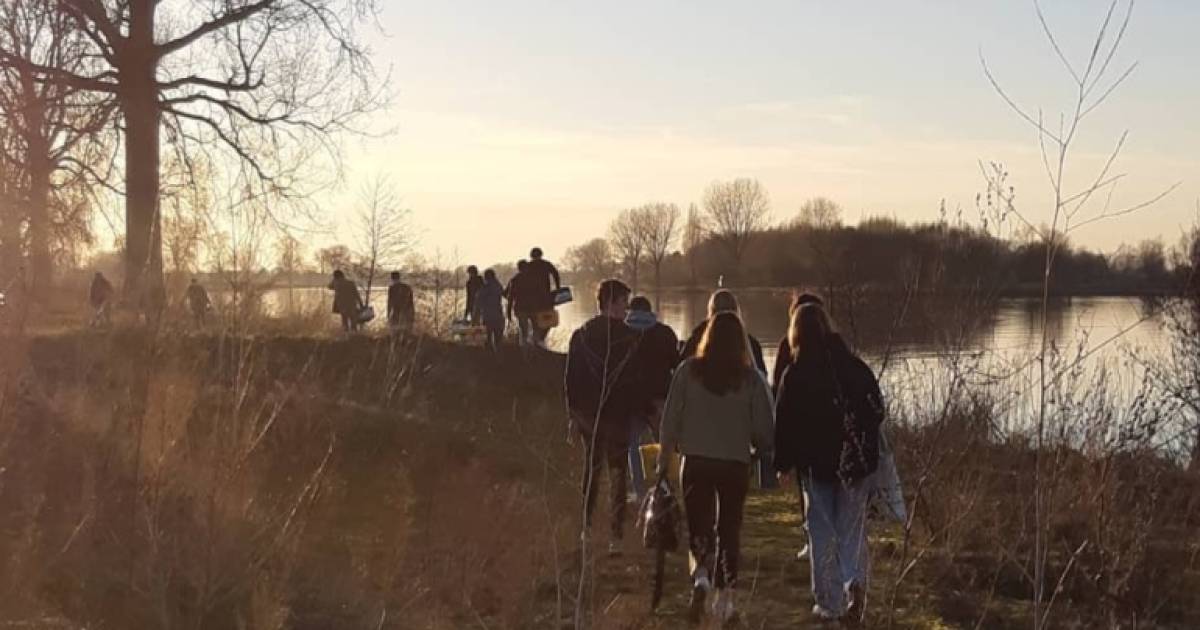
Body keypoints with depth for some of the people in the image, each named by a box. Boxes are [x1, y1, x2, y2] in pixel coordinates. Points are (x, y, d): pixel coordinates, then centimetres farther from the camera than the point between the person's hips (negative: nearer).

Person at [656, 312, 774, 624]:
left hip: (696, 462, 0)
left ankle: (700, 575, -18)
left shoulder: (689, 370, -6)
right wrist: (761, 445, 18)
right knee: (729, 530, 16)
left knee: (699, 527, 10)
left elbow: (670, 419, -4)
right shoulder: (751, 378, -7)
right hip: (736, 465, 0)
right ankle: (724, 595, 17)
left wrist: (664, 459, 6)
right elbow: (764, 431, -4)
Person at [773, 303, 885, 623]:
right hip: (856, 462, 2)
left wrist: (784, 464, 5)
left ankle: (830, 604, 9)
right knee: (852, 527, 12)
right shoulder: (855, 366, -1)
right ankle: (855, 581, -12)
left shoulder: (794, 374, -8)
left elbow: (785, 422, -6)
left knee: (822, 533, 9)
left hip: (816, 464, -1)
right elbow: (877, 409, 4)